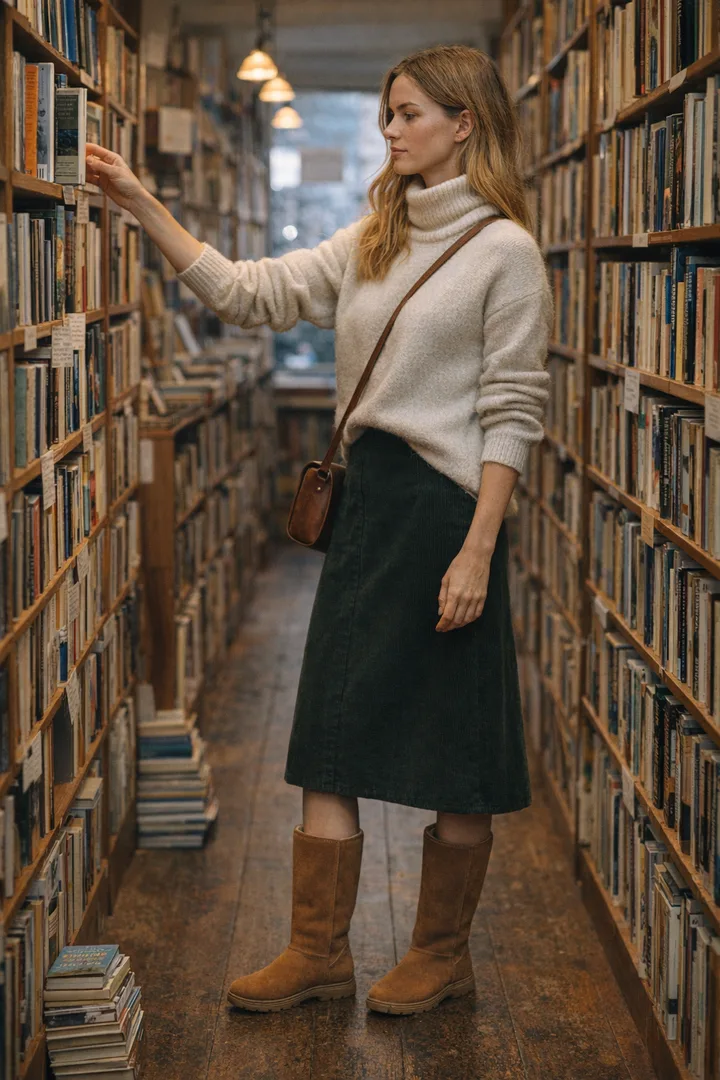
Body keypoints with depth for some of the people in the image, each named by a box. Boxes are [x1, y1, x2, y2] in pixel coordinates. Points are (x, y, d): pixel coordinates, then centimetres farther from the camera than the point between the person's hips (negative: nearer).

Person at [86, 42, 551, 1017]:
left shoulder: (505, 251, -7)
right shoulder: (371, 241, 13)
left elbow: (511, 414, -11)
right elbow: (249, 294, 8)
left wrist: (477, 552, -16)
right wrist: (142, 206, 3)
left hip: (448, 502, -7)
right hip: (367, 496, 7)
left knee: (456, 752, 5)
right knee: (331, 730, 7)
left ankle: (443, 953, 20)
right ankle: (320, 952, 16)